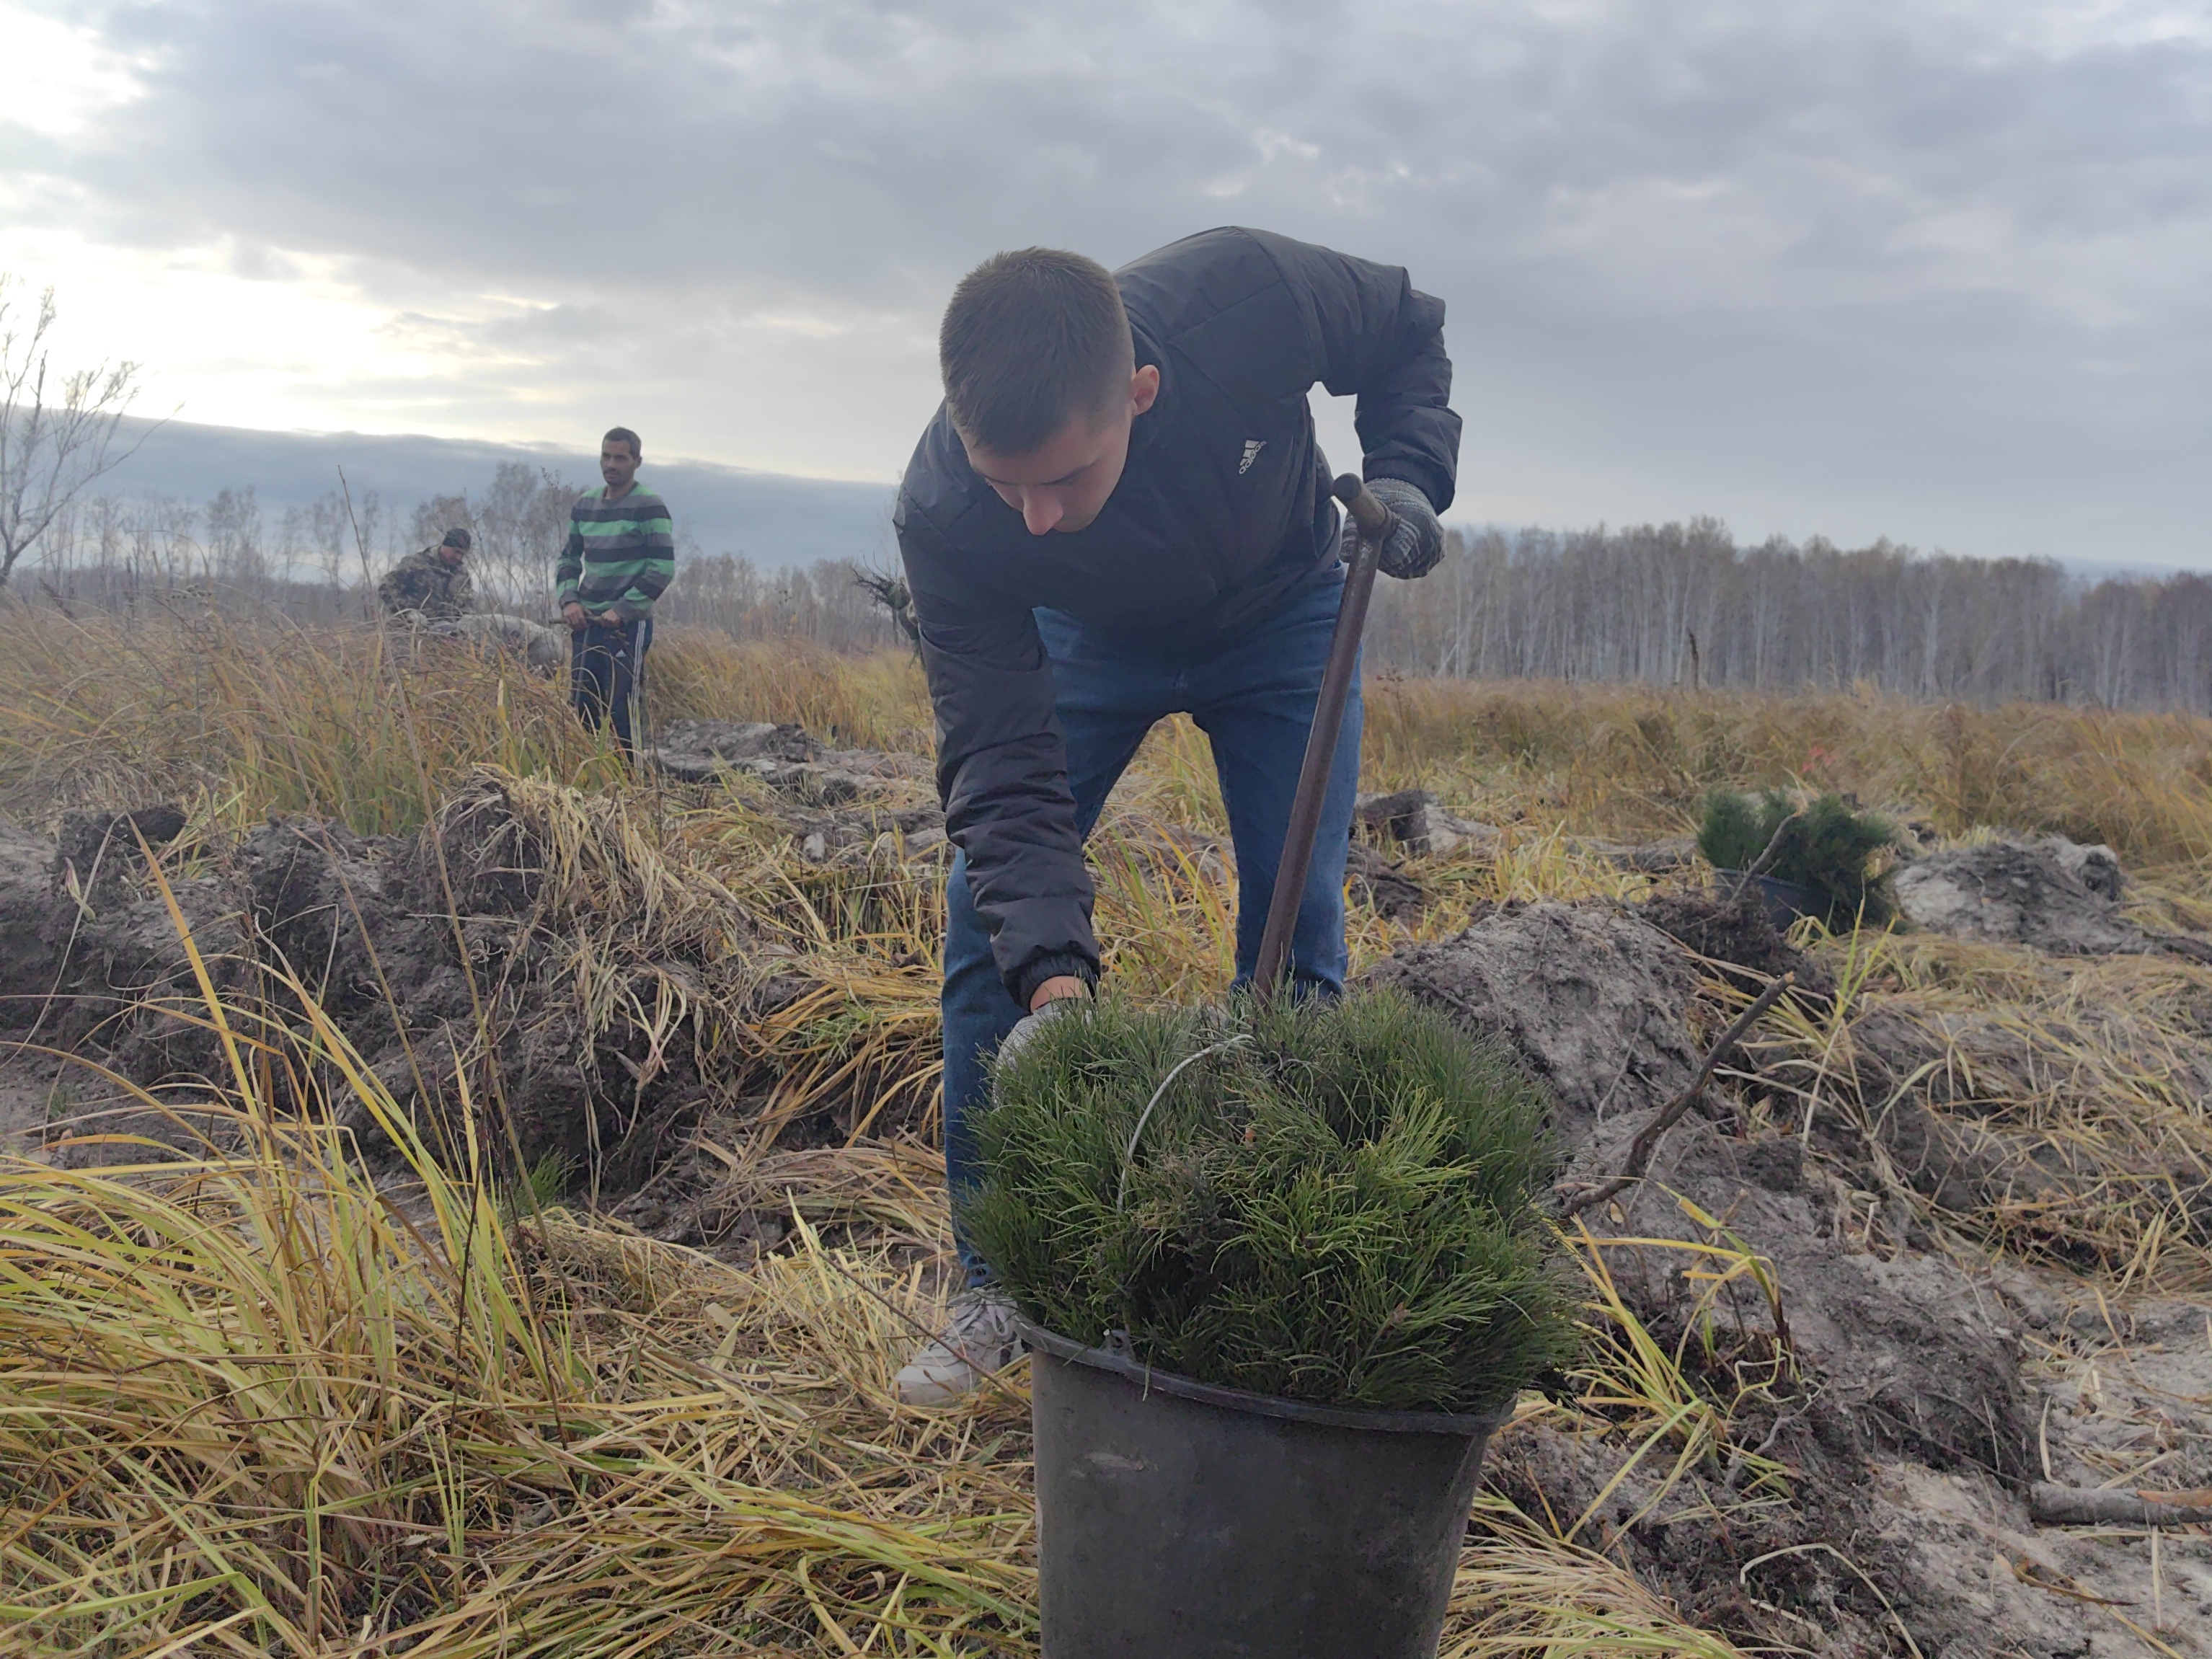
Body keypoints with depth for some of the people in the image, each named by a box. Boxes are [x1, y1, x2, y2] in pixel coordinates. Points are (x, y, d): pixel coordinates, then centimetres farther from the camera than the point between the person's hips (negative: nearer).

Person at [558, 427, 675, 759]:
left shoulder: (648, 507, -7)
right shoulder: (585, 504, 13)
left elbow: (663, 568, -11)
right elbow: (568, 559, 19)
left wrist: (622, 610, -16)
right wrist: (569, 600, 1)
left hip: (629, 625, -6)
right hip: (586, 623, 6)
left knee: (620, 710, -10)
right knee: (581, 706, 8)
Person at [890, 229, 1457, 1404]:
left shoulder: (1249, 296, -38)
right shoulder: (942, 516, -35)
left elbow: (1408, 335, -13)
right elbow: (1002, 764, -33)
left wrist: (1407, 472, -30)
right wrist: (1052, 971, -45)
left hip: (1281, 615, 0)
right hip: (1090, 642, 0)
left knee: (1298, 926, -9)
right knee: (985, 914, -10)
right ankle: (996, 1285, 3)